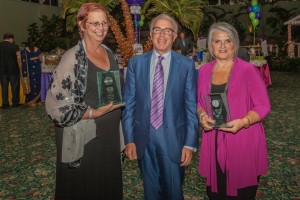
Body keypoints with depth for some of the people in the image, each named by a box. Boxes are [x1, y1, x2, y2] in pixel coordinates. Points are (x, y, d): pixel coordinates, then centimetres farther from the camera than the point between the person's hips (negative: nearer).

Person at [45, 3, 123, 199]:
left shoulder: (109, 53, 6)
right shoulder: (73, 57, -15)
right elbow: (57, 104, -17)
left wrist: (119, 100, 0)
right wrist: (94, 113, -21)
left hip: (110, 132, 6)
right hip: (85, 135, -6)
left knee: (109, 183, 20)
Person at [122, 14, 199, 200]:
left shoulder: (186, 65, -3)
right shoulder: (136, 63, 1)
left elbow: (191, 106, -3)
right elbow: (129, 103, 2)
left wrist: (190, 143, -6)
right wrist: (129, 139, -1)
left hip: (173, 137, -1)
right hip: (144, 137, 2)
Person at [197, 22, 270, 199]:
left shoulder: (247, 69, -8)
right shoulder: (204, 70, 5)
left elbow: (263, 106, -7)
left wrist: (243, 122, -23)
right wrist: (202, 115, -8)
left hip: (243, 141, -3)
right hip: (213, 142, 3)